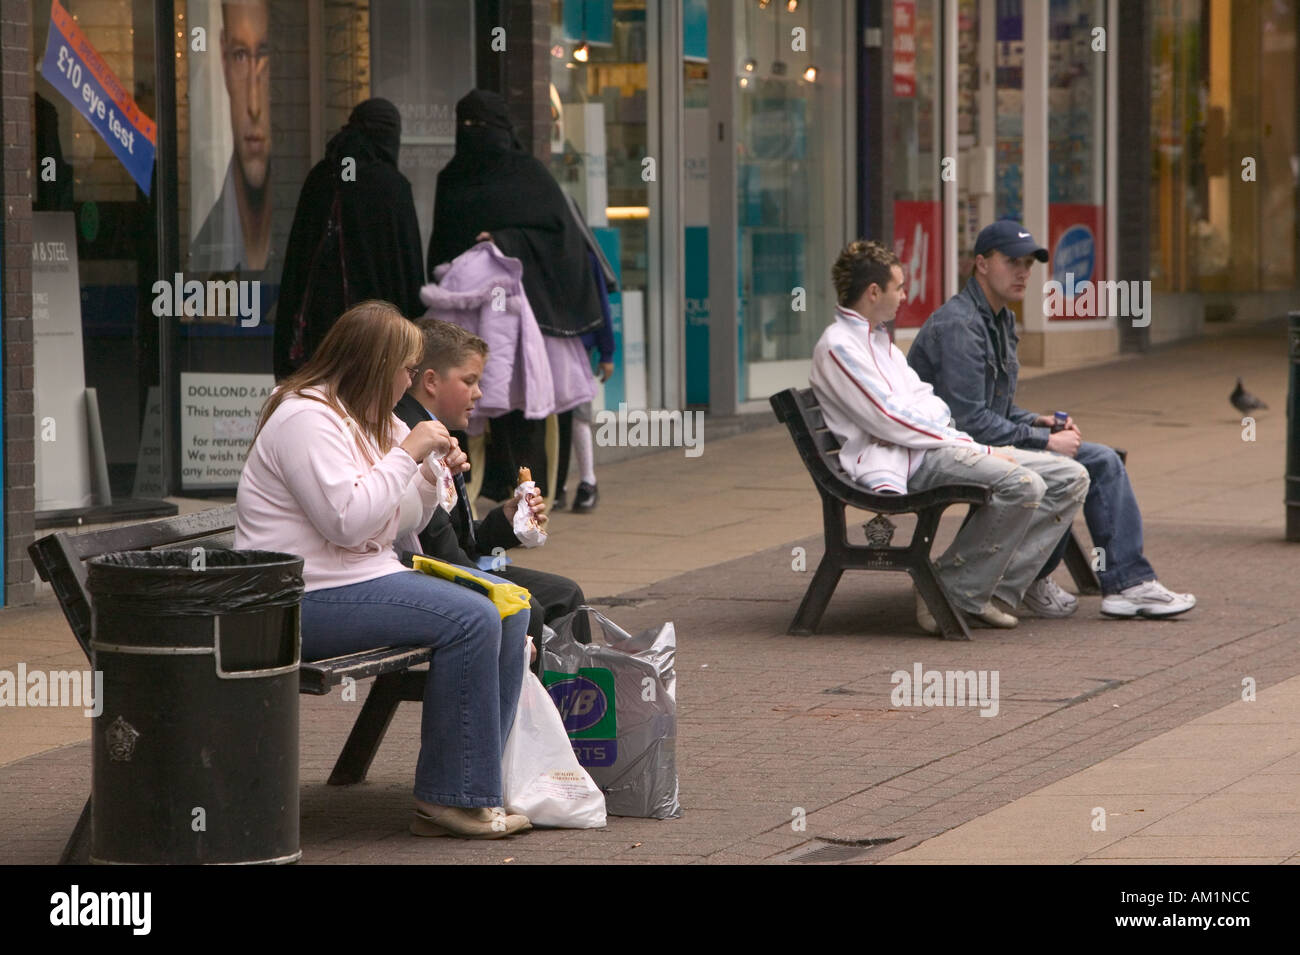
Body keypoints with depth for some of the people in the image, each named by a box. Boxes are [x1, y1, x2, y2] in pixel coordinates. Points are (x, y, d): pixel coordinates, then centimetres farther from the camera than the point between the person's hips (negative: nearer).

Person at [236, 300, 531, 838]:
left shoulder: (366, 420, 20)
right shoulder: (306, 419, -13)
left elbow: (397, 527, 23)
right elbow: (347, 521, -24)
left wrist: (433, 475, 6)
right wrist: (407, 453, -16)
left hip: (367, 577, 11)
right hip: (309, 600, -11)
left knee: (509, 609, 0)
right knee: (470, 619, -24)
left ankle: (478, 779, 0)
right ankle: (451, 800, -19)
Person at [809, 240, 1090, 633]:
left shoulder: (877, 339, 25)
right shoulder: (838, 346, -8)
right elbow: (889, 420, -15)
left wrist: (979, 445, 7)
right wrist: (977, 449, -14)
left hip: (941, 444, 10)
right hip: (908, 460, -10)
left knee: (1070, 478, -1)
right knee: (1022, 484, -31)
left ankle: (995, 588, -7)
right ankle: (951, 593, -20)